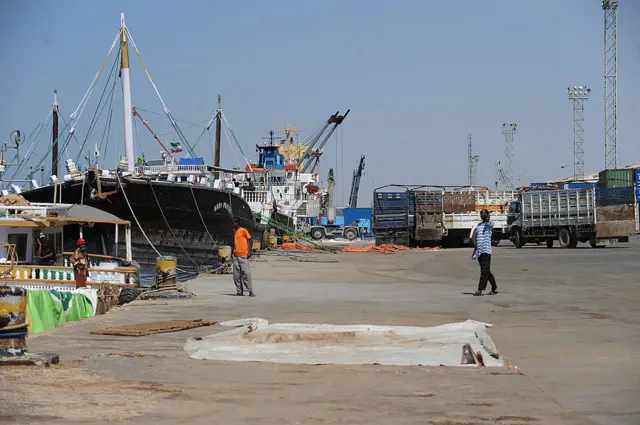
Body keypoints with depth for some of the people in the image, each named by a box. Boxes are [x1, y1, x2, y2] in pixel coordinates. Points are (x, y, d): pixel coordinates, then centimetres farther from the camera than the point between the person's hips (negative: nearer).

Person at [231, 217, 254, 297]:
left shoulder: (243, 230, -3)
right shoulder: (234, 232, 19)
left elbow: (249, 240, -7)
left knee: (246, 273, -11)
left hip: (243, 256, -8)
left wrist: (249, 252, -15)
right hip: (236, 256, 8)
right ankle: (239, 291, 6)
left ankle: (250, 291, -10)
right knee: (236, 275, 3)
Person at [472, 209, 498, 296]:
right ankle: (494, 288, 22)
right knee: (486, 271, 12)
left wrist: (488, 218, -47)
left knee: (484, 271, -10)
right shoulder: (479, 225, 19)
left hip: (486, 251, -8)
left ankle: (480, 290, -14)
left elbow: (490, 221, -28)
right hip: (479, 252, 8)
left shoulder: (489, 224, -2)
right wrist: (475, 251, 24)